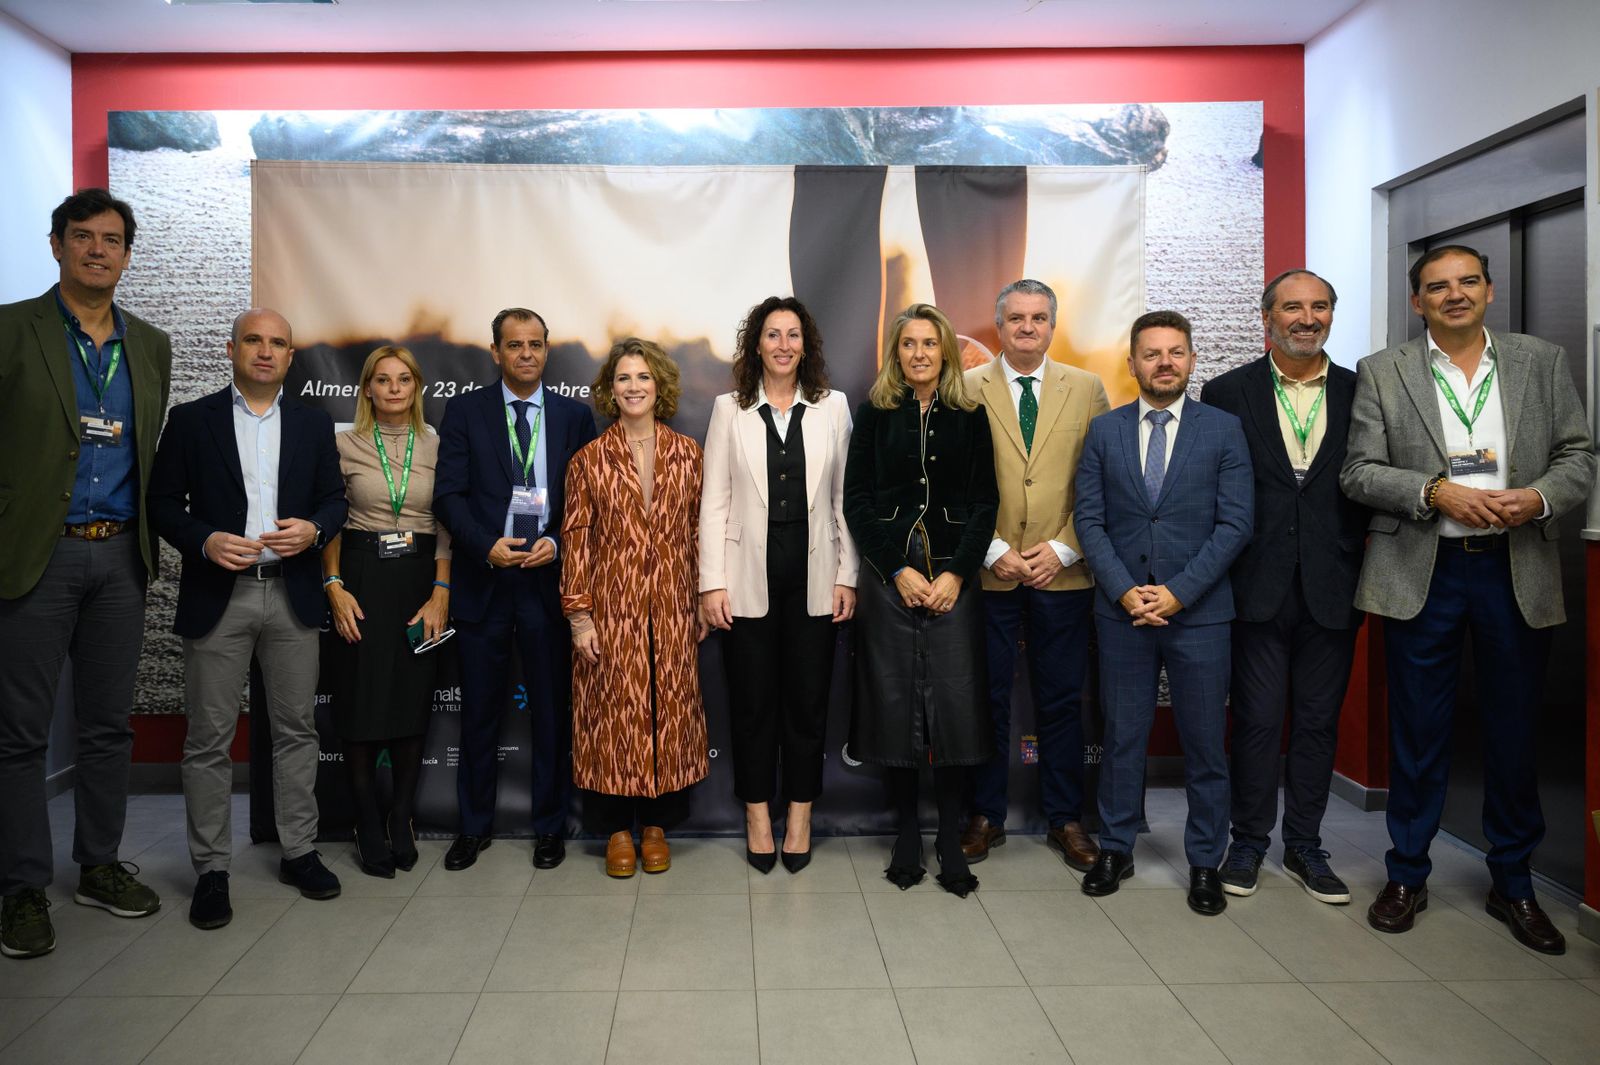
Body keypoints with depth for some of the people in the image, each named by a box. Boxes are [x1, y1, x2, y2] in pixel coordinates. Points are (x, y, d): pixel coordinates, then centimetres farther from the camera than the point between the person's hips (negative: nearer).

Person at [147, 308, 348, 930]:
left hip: (293, 594, 2)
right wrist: (204, 541, -15)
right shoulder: (191, 420, 5)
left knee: (296, 729, 8)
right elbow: (163, 503, 2)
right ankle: (211, 870, 14)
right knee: (209, 738, 2)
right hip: (217, 597, -2)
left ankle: (299, 852, 20)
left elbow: (334, 499, 10)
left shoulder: (314, 424, 11)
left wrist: (313, 529, -11)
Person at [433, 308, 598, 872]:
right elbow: (448, 493, -3)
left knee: (552, 711, 8)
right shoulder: (465, 411, 4)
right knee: (480, 711, 10)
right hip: (482, 580, 0)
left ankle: (550, 826, 23)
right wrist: (487, 546, -16)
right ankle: (474, 826, 26)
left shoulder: (575, 415, 6)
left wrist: (557, 543, -12)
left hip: (549, 578, 0)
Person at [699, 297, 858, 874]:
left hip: (813, 577, 1)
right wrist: (712, 582, -5)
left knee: (808, 699, 8)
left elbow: (844, 498, 4)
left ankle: (800, 818, 23)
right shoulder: (730, 409, 3)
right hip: (749, 577, 0)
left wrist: (846, 577, 0)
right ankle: (757, 817, 23)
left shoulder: (832, 406, 5)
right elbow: (714, 501, 0)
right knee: (752, 701, 8)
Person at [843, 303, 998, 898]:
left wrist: (957, 573, -8)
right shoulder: (874, 414, 6)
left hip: (954, 578, 0)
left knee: (956, 703, -2)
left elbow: (985, 503, 3)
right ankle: (906, 833, 16)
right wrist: (899, 570, -7)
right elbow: (857, 501, 2)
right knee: (894, 703, 2)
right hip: (889, 577, 0)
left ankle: (951, 841, 10)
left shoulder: (971, 417, 7)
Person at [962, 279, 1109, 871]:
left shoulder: (1086, 390, 8)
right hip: (987, 573, -1)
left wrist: (1062, 549, -7)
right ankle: (986, 816, 20)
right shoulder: (967, 390, 4)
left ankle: (1064, 819, 23)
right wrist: (992, 550, -8)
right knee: (987, 698, 6)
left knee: (1062, 701, 9)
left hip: (1063, 573, 1)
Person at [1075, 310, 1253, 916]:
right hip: (1122, 610, 1)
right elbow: (1090, 520, 2)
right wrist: (1126, 591, -9)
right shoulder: (1104, 431, 6)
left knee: (1205, 743, 7)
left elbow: (1235, 523, -4)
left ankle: (1204, 862, 22)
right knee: (1122, 736, 10)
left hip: (1198, 611, -1)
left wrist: (1177, 591, -12)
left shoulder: (1223, 429, 2)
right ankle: (1116, 849, 24)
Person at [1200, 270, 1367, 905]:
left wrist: (1365, 573, -3)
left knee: (1318, 722, 11)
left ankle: (1304, 847, 26)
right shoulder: (1226, 393, 1)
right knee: (1257, 720, 5)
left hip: (1332, 590, 2)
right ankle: (1248, 842, 21)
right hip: (1259, 586, -2)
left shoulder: (1361, 393, 6)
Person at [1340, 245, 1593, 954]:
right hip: (1422, 574, -1)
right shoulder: (1381, 373, 3)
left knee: (1515, 735, 10)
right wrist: (1437, 492, -17)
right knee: (1418, 734, 7)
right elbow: (1360, 473, -2)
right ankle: (1407, 876, 22)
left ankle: (1513, 885, 27)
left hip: (1517, 571, 2)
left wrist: (1540, 496, -13)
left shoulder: (1542, 362, 8)